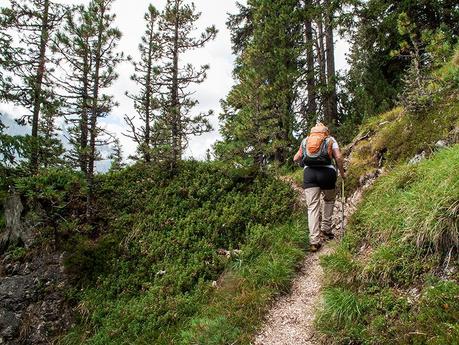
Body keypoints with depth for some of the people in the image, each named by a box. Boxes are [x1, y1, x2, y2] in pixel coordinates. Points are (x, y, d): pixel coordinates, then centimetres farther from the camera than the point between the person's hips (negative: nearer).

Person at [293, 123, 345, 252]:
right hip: (327, 172, -1)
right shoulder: (330, 140, 16)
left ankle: (314, 241, -6)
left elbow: (296, 159, 20)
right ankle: (326, 228, 22)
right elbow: (338, 157, 2)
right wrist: (342, 172, 14)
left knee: (312, 206, 0)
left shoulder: (305, 141, 22)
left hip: (309, 172, 1)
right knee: (329, 200, 25)